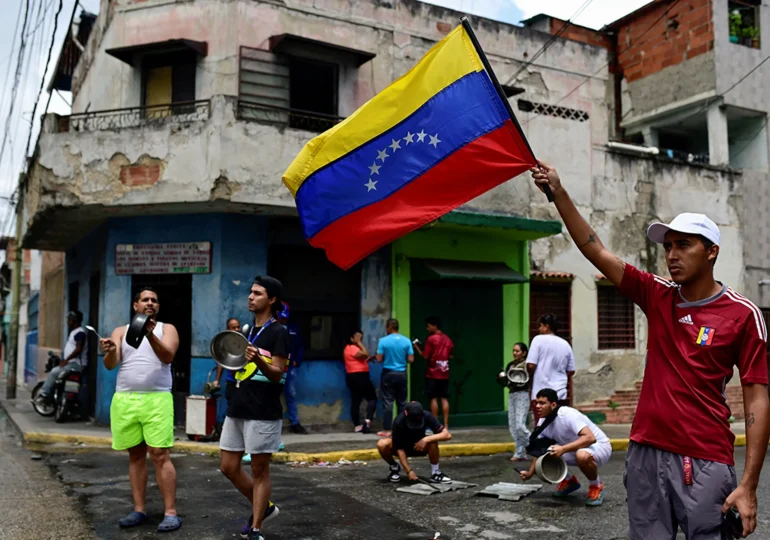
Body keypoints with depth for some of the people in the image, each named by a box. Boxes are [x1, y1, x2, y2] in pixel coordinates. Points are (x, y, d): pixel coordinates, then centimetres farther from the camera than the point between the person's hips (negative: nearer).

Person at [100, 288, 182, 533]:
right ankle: (139, 509, 16)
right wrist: (109, 351, -25)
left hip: (157, 400, -3)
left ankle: (171, 512, -5)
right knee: (135, 455, 8)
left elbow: (167, 356, -12)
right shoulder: (121, 331, 13)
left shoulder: (167, 329, 6)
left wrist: (150, 335, -29)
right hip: (125, 400, 3)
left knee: (160, 455, -7)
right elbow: (110, 364, -1)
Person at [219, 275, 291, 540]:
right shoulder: (248, 330, 15)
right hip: (237, 409, 8)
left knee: (259, 470, 1)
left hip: (263, 412, -8)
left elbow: (277, 374, -14)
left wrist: (258, 360, -31)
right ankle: (264, 507, 28)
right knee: (228, 466, 10)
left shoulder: (279, 332, -8)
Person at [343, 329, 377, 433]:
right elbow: (365, 354, -24)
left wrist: (369, 359, 10)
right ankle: (368, 420, -19)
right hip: (359, 377, -10)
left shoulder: (353, 348, 20)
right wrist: (359, 343, -15)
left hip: (354, 377, 10)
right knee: (372, 398, -6)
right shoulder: (351, 348, -13)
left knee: (356, 401, 9)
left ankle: (357, 426, 11)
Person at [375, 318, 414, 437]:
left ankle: (387, 430, 2)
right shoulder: (407, 341, -2)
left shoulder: (383, 341, -9)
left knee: (388, 402, 2)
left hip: (388, 374, -3)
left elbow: (379, 359, -9)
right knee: (402, 402, 12)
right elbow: (411, 359, -2)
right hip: (402, 374, 3)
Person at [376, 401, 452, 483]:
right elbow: (399, 449, -26)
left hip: (419, 446, 1)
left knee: (433, 441, -34)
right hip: (403, 447, 0)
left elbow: (447, 434, -31)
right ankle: (395, 468, -3)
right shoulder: (399, 422, -32)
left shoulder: (427, 417, -28)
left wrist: (426, 439, -42)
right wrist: (409, 471, -31)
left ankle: (435, 473, -13)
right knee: (382, 444, -32)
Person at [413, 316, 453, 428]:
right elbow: (450, 356, 13)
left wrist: (416, 347, 0)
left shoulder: (431, 339, -10)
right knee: (444, 399, 6)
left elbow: (425, 356, -11)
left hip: (433, 374, -5)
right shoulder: (447, 339, 9)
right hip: (444, 374, 5)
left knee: (433, 398, 0)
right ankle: (446, 424, 4)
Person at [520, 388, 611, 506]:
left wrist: (563, 449, -47)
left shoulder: (568, 415, -29)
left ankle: (596, 487, -9)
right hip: (573, 451, 7)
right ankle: (569, 481, 14)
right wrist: (530, 473, -11)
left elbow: (590, 438, -39)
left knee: (582, 455, -40)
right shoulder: (543, 421, -6)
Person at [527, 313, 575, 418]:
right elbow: (571, 371, 12)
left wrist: (530, 377, 9)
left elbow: (531, 365, -11)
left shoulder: (539, 339, -5)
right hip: (561, 394, 5)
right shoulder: (565, 344, 10)